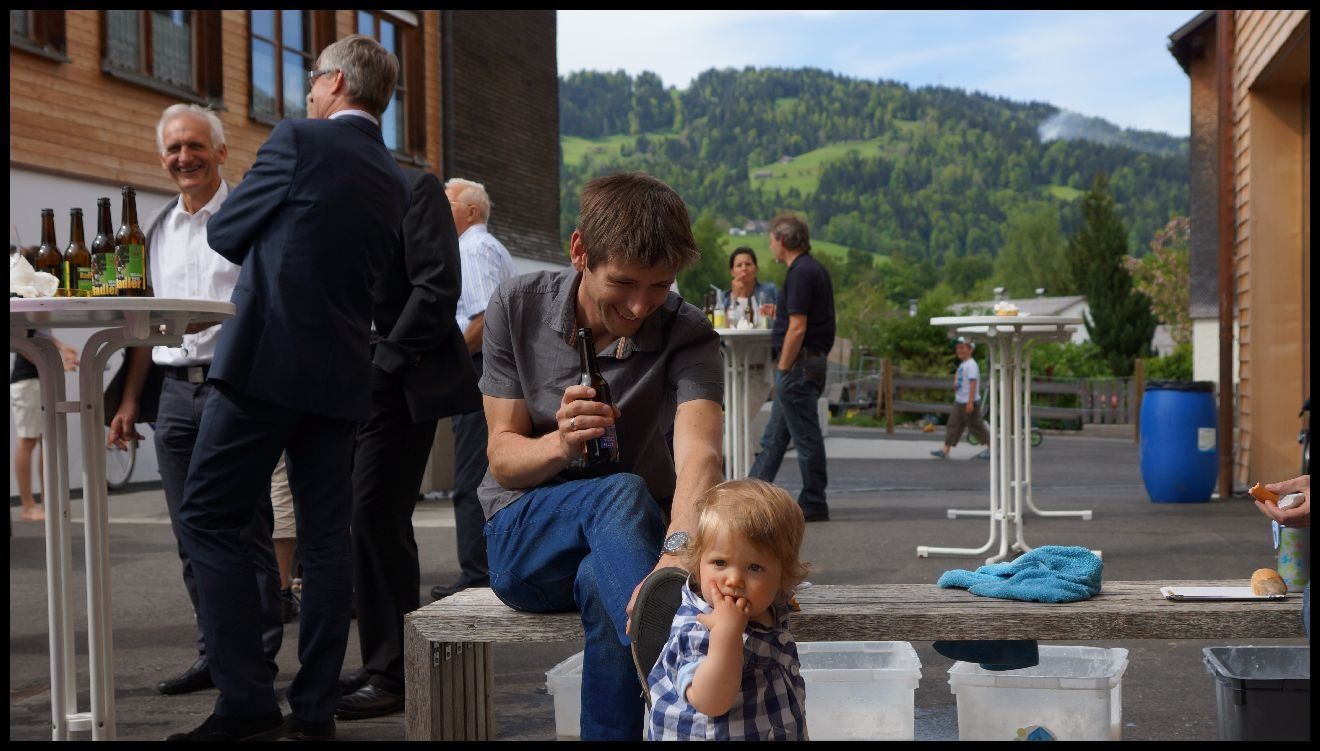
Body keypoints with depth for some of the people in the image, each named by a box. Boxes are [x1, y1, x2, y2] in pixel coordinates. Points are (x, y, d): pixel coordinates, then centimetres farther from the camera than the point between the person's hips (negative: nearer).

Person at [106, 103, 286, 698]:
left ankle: (259, 655, 6)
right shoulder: (157, 229, 18)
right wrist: (129, 400, 17)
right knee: (192, 536, 7)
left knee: (245, 531, -3)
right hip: (176, 389, 6)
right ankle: (214, 654, 16)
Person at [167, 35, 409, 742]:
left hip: (266, 361, -7)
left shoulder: (299, 140, -5)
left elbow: (225, 233, 1)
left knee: (207, 520, 1)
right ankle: (315, 709, 12)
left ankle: (246, 702, -3)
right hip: (343, 376, 7)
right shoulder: (394, 181, 14)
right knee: (325, 537, 8)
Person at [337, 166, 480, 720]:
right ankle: (380, 666, 18)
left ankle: (393, 675, -3)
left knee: (376, 518, -11)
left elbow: (437, 288, -12)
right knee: (369, 521, 10)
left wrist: (384, 362, -14)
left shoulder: (413, 189, -3)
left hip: (398, 382, -7)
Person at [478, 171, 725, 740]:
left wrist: (677, 553, -53)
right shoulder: (518, 306, -6)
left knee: (602, 585, -39)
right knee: (622, 491, -35)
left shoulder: (686, 336, -12)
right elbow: (503, 457, -4)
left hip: (626, 534, 0)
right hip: (524, 534, 1)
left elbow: (699, 457, -31)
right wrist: (559, 444, -30)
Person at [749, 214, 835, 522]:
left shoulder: (800, 274, -16)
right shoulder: (816, 270, 15)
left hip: (798, 365, -10)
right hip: (812, 361, 10)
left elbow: (797, 328, -20)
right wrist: (780, 312, 22)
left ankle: (814, 505, 4)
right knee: (773, 437, 14)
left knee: (806, 438, -3)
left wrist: (783, 369, -16)